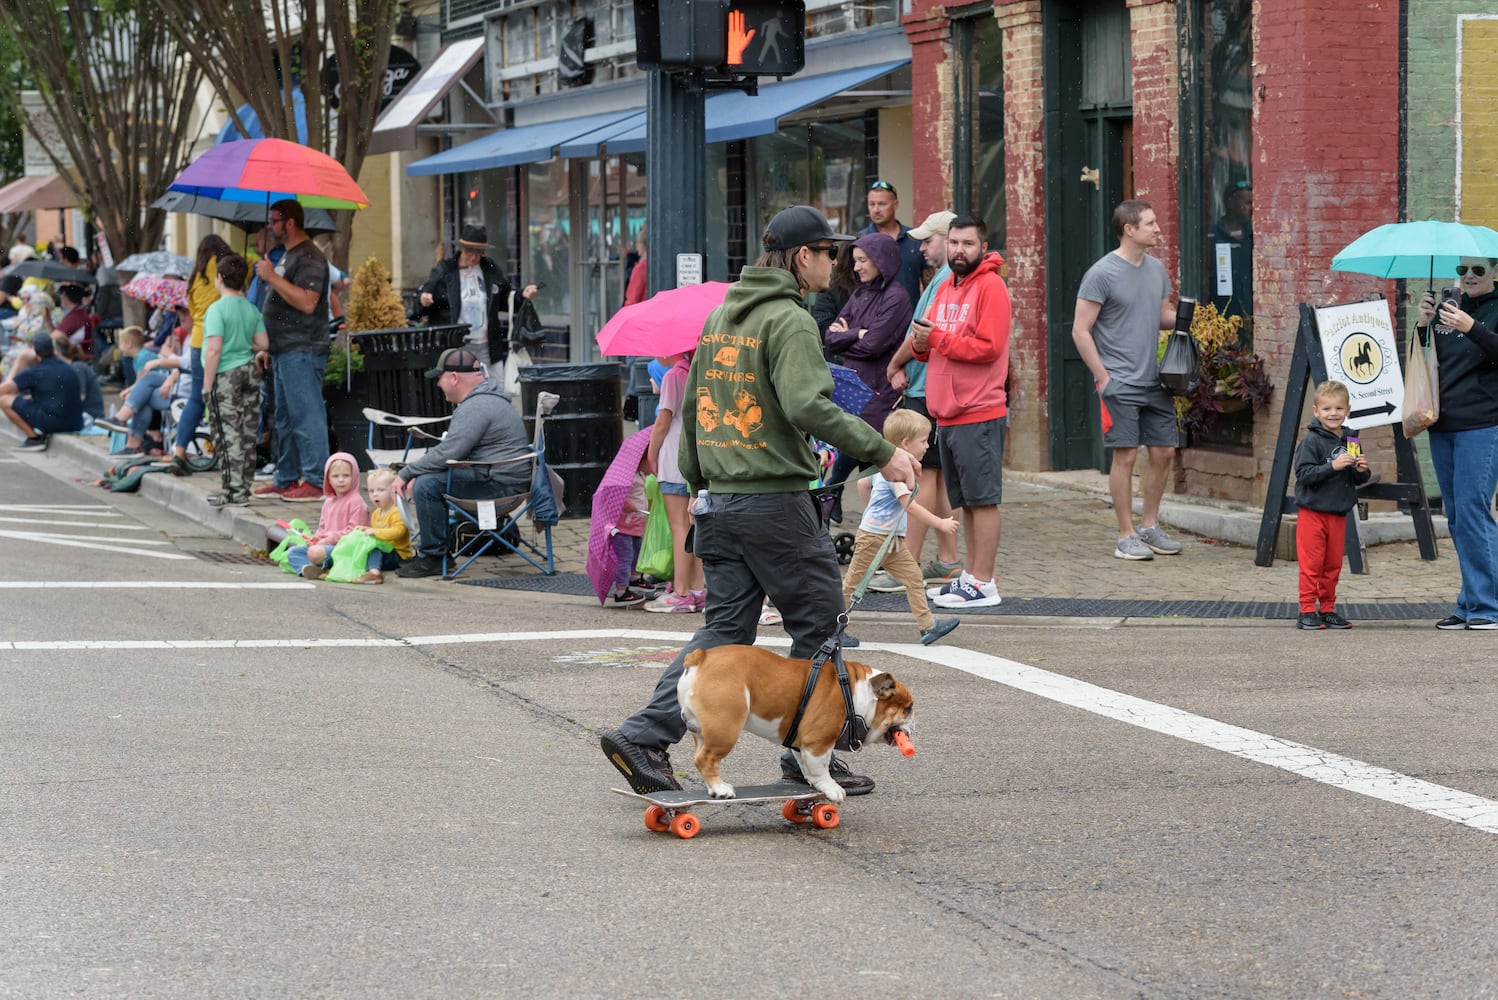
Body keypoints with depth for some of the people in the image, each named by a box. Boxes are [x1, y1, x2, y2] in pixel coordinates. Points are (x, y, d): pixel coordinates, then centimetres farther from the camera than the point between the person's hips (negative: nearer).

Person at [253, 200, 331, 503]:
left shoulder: (309, 258, -14)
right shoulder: (288, 256, 19)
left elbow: (306, 302, -26)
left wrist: (272, 277, -21)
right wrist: (268, 348, 23)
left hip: (302, 352, -11)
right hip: (285, 352, 11)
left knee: (306, 415, -10)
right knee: (286, 418, 14)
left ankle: (315, 481, -10)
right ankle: (286, 479, 21)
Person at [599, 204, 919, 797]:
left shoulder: (722, 315, 14)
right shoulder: (789, 320, -12)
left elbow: (693, 404, 20)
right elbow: (807, 405, -25)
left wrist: (697, 480, 28)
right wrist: (880, 452, -22)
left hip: (719, 501, 8)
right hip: (775, 502, -8)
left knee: (725, 629, 9)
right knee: (818, 625, 5)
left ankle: (645, 736, -3)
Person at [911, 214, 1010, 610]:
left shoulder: (990, 286, -9)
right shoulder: (946, 289, 18)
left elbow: (989, 347, -17)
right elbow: (937, 347, 20)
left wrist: (937, 338, -15)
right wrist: (920, 344, -3)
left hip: (978, 415, -9)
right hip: (947, 414, 9)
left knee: (983, 499, -5)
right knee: (965, 501, 14)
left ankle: (983, 583, -4)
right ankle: (971, 575, 21)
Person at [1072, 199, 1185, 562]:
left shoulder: (1156, 268, 11)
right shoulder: (1103, 273, -10)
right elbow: (1081, 330, -10)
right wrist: (1103, 377, -13)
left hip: (1154, 381, 7)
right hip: (1120, 383, -7)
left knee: (1163, 451, 7)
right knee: (1126, 455, -6)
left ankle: (1150, 526, 21)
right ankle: (1127, 537, 2)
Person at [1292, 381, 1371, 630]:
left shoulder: (1351, 442, 9)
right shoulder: (1311, 441, -10)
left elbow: (1357, 481, 16)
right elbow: (1304, 473, -18)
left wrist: (1361, 472, -6)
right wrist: (1332, 466, -26)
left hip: (1338, 514, 6)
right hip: (1312, 512, -6)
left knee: (1333, 565, 11)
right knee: (1311, 564, -4)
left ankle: (1327, 610, 20)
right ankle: (1307, 612, 1)